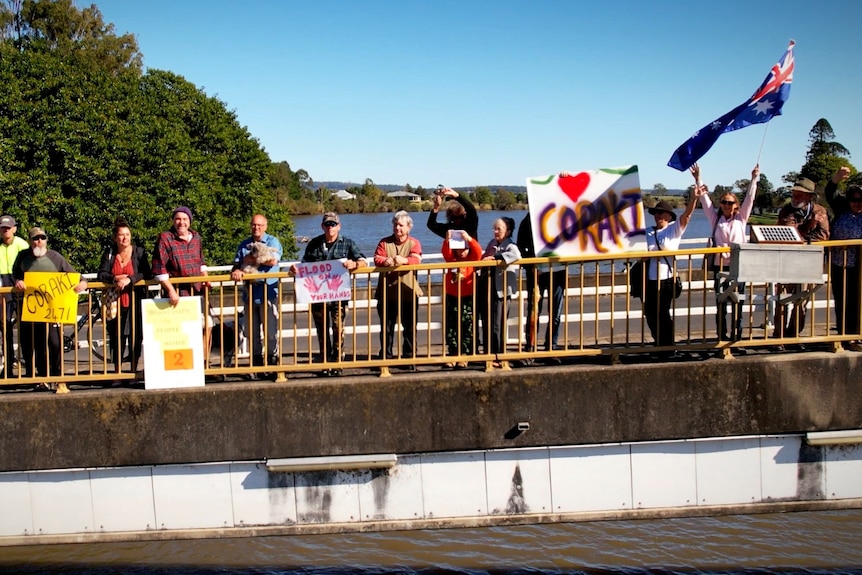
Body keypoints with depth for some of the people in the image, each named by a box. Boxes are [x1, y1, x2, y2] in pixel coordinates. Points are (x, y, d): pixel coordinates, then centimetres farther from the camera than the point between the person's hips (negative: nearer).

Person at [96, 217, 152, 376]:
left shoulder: (139, 252, 2)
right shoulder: (109, 253, 7)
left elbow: (146, 274, -9)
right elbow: (101, 275, 0)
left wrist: (129, 279, -23)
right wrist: (116, 278, -17)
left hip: (135, 302, -1)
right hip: (116, 303, 1)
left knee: (135, 337, 0)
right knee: (117, 338, 2)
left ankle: (134, 371, 11)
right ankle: (117, 373, 11)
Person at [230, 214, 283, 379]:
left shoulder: (273, 242, 2)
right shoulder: (244, 245, 16)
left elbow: (273, 260, -14)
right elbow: (237, 264, 9)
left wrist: (252, 259, -6)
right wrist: (236, 270, -14)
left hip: (269, 293, -4)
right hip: (250, 293, 5)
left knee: (270, 332, -4)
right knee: (252, 333, 8)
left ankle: (273, 363, 5)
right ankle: (257, 365, 16)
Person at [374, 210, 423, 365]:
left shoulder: (414, 243, 4)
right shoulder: (384, 242, 7)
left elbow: (416, 259, -15)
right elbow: (377, 259, -7)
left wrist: (405, 260, -37)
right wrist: (385, 262, -31)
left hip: (408, 293, -1)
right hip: (387, 293, 1)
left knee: (410, 327, 6)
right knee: (386, 327, 7)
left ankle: (409, 357, 16)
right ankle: (386, 356, 16)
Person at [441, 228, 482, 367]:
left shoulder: (472, 258, 0)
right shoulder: (451, 258, 6)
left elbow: (478, 251, -18)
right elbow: (445, 252, -13)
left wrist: (469, 239, -34)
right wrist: (447, 240, -32)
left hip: (468, 298, -2)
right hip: (451, 297, 2)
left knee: (467, 328, -1)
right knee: (451, 327, 5)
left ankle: (464, 355, 4)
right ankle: (453, 354, 12)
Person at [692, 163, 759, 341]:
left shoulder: (741, 218, 10)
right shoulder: (715, 218, 10)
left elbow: (749, 198, 5)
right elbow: (705, 198, 7)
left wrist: (754, 179, -2)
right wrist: (698, 179, 3)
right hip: (720, 264, 0)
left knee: (738, 303, 2)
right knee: (720, 303, 1)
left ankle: (736, 337, 8)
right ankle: (722, 338, 6)